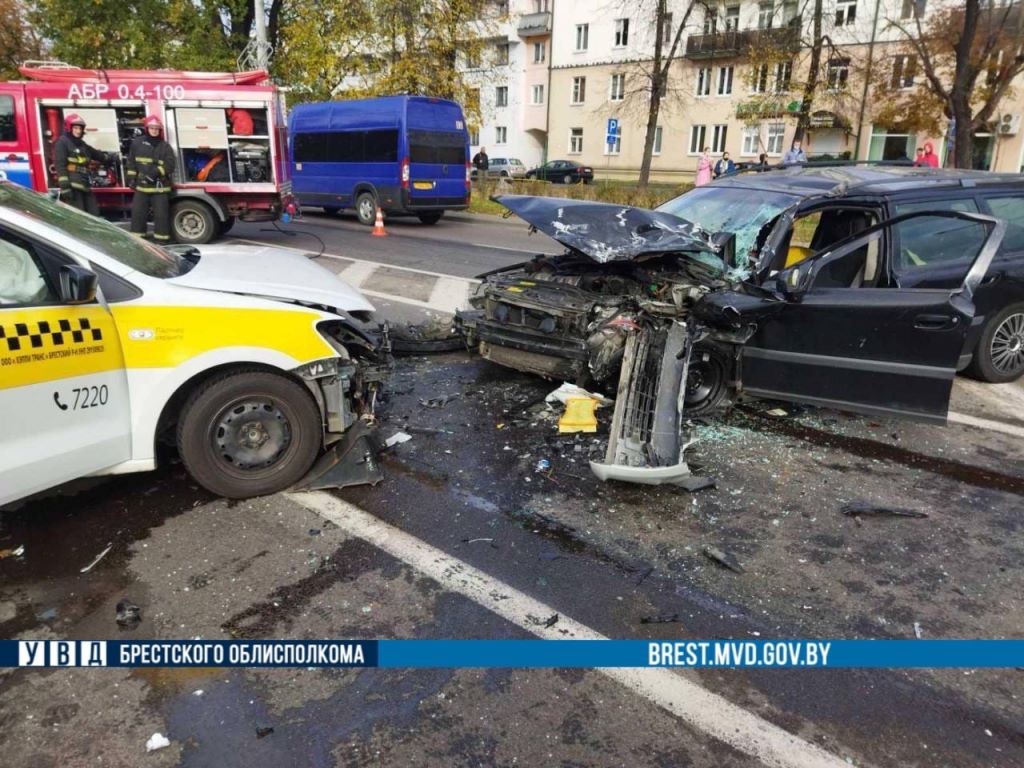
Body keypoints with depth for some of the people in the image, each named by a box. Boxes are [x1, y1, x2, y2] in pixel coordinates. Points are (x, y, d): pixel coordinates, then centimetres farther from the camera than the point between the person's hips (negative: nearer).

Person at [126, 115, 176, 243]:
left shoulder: (165, 146, 4)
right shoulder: (137, 143, 8)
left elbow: (169, 164, -5)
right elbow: (131, 162, 10)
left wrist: (157, 172, -17)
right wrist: (131, 178, 3)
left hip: (160, 186, -1)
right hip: (141, 185, 2)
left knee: (161, 214, -2)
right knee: (138, 212, 3)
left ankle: (162, 238, 5)